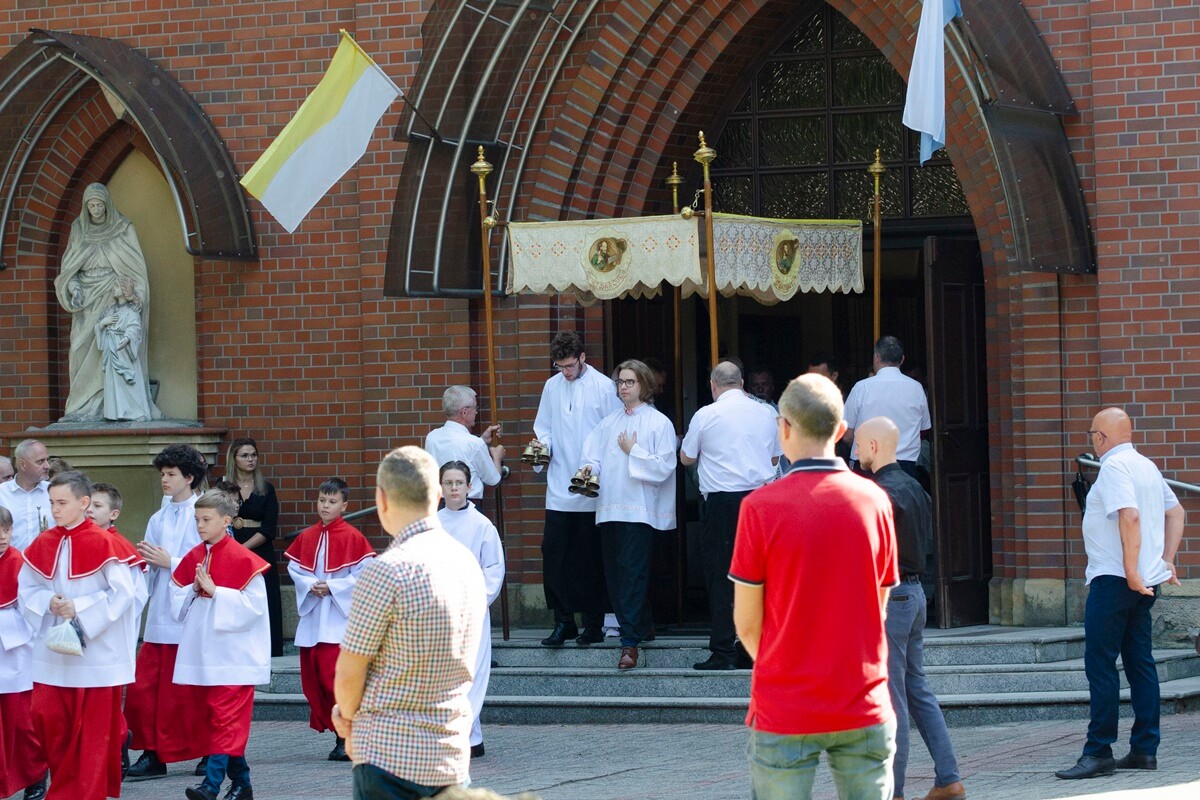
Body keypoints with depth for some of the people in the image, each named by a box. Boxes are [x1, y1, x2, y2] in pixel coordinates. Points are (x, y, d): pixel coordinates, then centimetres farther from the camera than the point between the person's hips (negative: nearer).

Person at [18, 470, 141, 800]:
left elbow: (122, 593, -15)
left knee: (94, 727, 1)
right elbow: (26, 589, 10)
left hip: (96, 648, -5)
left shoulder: (105, 545, -11)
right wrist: (48, 602, -10)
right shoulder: (43, 545, 5)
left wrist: (79, 608, -18)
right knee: (47, 718, 2)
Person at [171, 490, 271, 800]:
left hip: (232, 655, -7)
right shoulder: (193, 558, 10)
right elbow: (176, 601, 13)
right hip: (200, 654, 7)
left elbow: (253, 606, -16)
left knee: (226, 719, -9)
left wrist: (215, 592, -19)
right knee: (208, 717, 10)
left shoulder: (243, 560, -9)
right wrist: (193, 591, -6)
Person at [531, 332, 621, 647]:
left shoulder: (603, 387, -4)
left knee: (591, 560, 5)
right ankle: (563, 622, 5)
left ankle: (593, 624, 13)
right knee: (554, 554, -2)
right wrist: (542, 444, -6)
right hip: (559, 488, 4)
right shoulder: (552, 387, 9)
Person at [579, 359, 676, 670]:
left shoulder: (658, 423, 0)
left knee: (632, 573, -11)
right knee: (614, 573, 8)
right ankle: (643, 626, 23)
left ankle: (630, 641, -12)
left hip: (640, 509, -6)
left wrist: (633, 452, -8)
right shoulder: (609, 423, 17)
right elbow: (593, 454, 13)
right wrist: (590, 467, -8)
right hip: (609, 508, 6)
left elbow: (663, 467, -7)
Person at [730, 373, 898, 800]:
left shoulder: (760, 507, -8)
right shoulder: (874, 501, 1)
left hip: (785, 715, -3)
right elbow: (879, 607, 9)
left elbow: (747, 622, -3)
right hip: (864, 708, 3)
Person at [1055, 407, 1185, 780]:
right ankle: (1144, 749, 10)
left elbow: (1130, 516, -23)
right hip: (1146, 579, 9)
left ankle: (1098, 752, -10)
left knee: (1100, 664, -8)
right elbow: (1176, 512, 23)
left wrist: (1131, 572, -21)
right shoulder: (1147, 466, 17)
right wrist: (1167, 561, 19)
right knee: (1139, 662, 10)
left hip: (1114, 578, -9)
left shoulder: (1114, 466, -12)